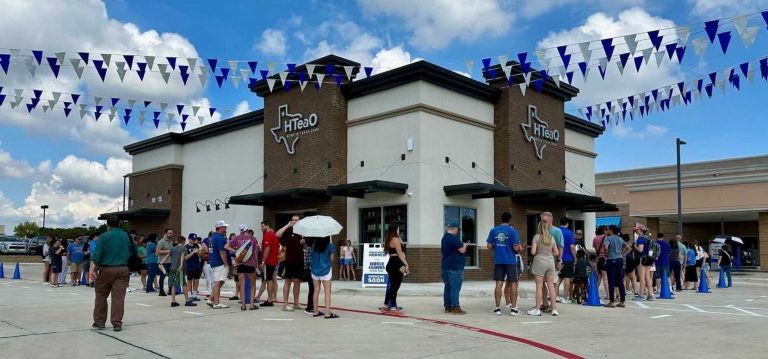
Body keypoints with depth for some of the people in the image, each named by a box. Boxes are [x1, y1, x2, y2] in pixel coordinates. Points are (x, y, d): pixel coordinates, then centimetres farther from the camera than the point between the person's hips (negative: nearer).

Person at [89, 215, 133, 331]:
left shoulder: (104, 236, -2)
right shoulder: (126, 236, 7)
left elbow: (96, 254, -10)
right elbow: (133, 251, 16)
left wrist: (92, 269, -15)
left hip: (106, 269, -2)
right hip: (123, 269, 2)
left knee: (101, 295, 13)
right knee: (119, 296, -1)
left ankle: (99, 321, 18)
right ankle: (117, 323, -3)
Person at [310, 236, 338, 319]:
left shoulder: (314, 245, 0)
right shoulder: (329, 245, -11)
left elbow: (311, 257, 5)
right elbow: (331, 259, -4)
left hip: (315, 270, 4)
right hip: (325, 271, -4)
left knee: (316, 291, 13)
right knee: (327, 292, -1)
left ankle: (316, 311, 17)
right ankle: (327, 313, -5)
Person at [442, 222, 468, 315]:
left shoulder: (444, 238, 15)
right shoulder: (454, 238, -16)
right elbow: (462, 250, -18)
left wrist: (462, 245, 21)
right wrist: (465, 245, 4)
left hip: (445, 266, 9)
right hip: (455, 267, -9)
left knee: (447, 287, 11)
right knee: (455, 288, -8)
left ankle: (447, 307, 13)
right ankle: (455, 308, -8)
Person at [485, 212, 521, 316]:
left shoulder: (493, 230, 3)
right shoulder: (512, 231, -7)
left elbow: (489, 246, 4)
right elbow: (516, 248, -9)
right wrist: (519, 249, 12)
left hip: (498, 261, 3)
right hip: (511, 261, -3)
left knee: (499, 284, 5)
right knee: (513, 284, 5)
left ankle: (497, 308, 6)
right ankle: (513, 308, 6)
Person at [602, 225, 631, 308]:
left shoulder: (608, 239, -5)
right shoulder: (620, 239, 15)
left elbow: (605, 247, -23)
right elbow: (629, 248, 18)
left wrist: (606, 255, -8)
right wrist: (623, 254, 14)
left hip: (611, 260, -6)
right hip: (620, 260, 6)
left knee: (611, 282, -3)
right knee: (620, 282, 8)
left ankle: (611, 302, -3)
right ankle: (622, 302, 10)